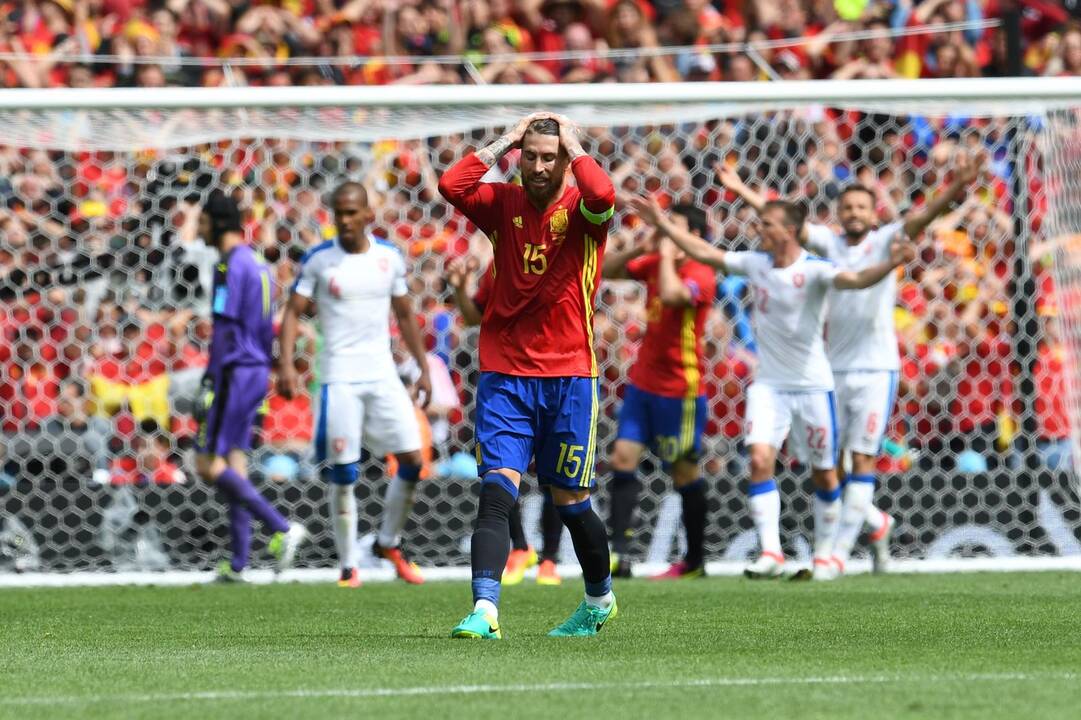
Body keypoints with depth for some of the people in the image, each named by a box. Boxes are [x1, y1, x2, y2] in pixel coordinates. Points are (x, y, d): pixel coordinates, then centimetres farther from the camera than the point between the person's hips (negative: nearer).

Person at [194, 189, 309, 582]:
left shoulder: (231, 265, -14)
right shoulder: (258, 265, 17)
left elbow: (224, 329, -19)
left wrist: (210, 384, -19)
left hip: (235, 373, -10)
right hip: (256, 372, 10)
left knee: (209, 465, -9)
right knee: (234, 466, 9)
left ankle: (282, 528, -17)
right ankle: (238, 562, 6)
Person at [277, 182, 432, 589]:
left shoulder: (389, 257, 5)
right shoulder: (319, 260, -4)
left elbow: (405, 315, 16)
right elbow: (294, 313, -3)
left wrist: (423, 368, 13)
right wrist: (286, 365, -17)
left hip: (383, 375, 3)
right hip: (340, 379, -3)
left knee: (413, 461, -3)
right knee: (344, 474, -5)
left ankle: (388, 543, 18)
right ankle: (348, 566, 5)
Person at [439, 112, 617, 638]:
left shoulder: (580, 210, -2)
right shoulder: (503, 204, 6)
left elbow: (601, 196, -26)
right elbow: (451, 186, -11)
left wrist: (573, 145, -11)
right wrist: (505, 142, -5)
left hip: (568, 376, -2)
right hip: (504, 375, 2)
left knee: (569, 502, 8)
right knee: (496, 491, -14)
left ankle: (600, 600, 31)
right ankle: (485, 610, -21)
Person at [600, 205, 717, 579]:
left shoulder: (701, 275, -16)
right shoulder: (654, 264, 7)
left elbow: (671, 295, -36)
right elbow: (606, 270, 12)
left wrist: (667, 254, -21)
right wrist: (642, 249, -3)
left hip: (680, 387, -7)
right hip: (643, 380, 7)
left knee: (684, 473, 3)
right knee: (623, 457, -4)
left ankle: (694, 562, 15)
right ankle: (618, 552, -8)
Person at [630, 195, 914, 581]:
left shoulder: (814, 270, -15)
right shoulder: (755, 264, 1)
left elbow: (856, 280, -31)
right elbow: (705, 252, 9)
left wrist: (890, 264, -50)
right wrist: (663, 224, 9)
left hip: (812, 385, -4)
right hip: (768, 385, 4)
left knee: (823, 473, 6)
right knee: (759, 459, -15)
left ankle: (824, 555, 22)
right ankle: (771, 553, -18)